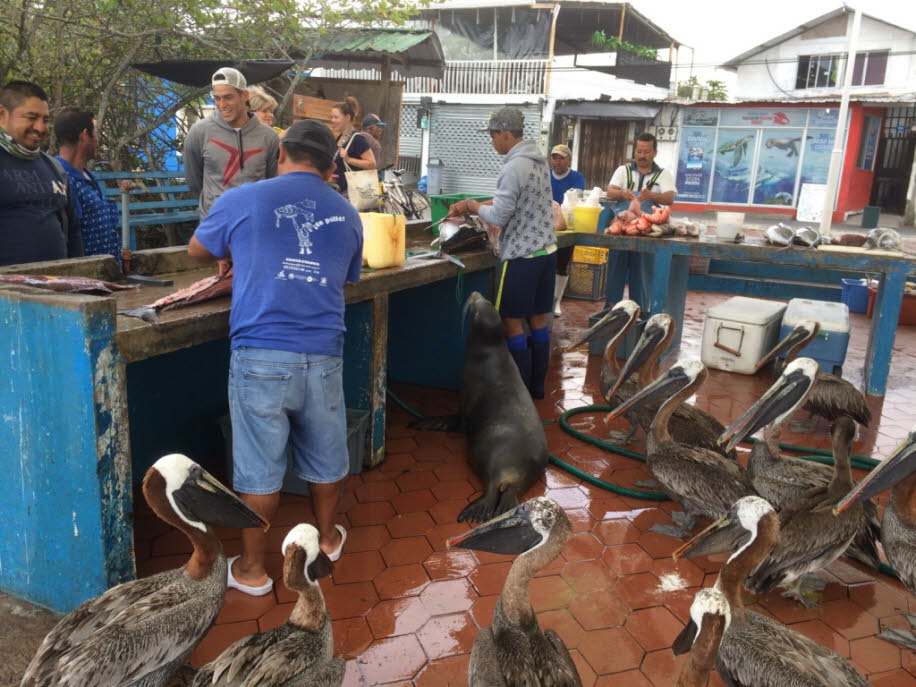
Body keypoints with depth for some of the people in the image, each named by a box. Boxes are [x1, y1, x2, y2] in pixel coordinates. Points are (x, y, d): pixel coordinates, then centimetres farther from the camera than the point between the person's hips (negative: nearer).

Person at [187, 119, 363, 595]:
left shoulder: (242, 201, 0)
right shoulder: (347, 215, 9)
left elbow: (197, 251, 16)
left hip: (260, 355, -3)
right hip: (322, 355, 3)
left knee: (259, 466, 8)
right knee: (324, 454, 20)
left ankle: (252, 570, 22)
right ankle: (326, 537, 40)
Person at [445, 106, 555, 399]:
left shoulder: (513, 167, -18)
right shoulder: (538, 159, 10)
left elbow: (499, 217, -17)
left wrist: (472, 206, 1)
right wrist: (476, 206, 13)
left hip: (521, 256, -9)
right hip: (545, 250, 9)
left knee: (511, 322, 0)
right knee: (537, 318, 14)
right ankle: (537, 386, 23)